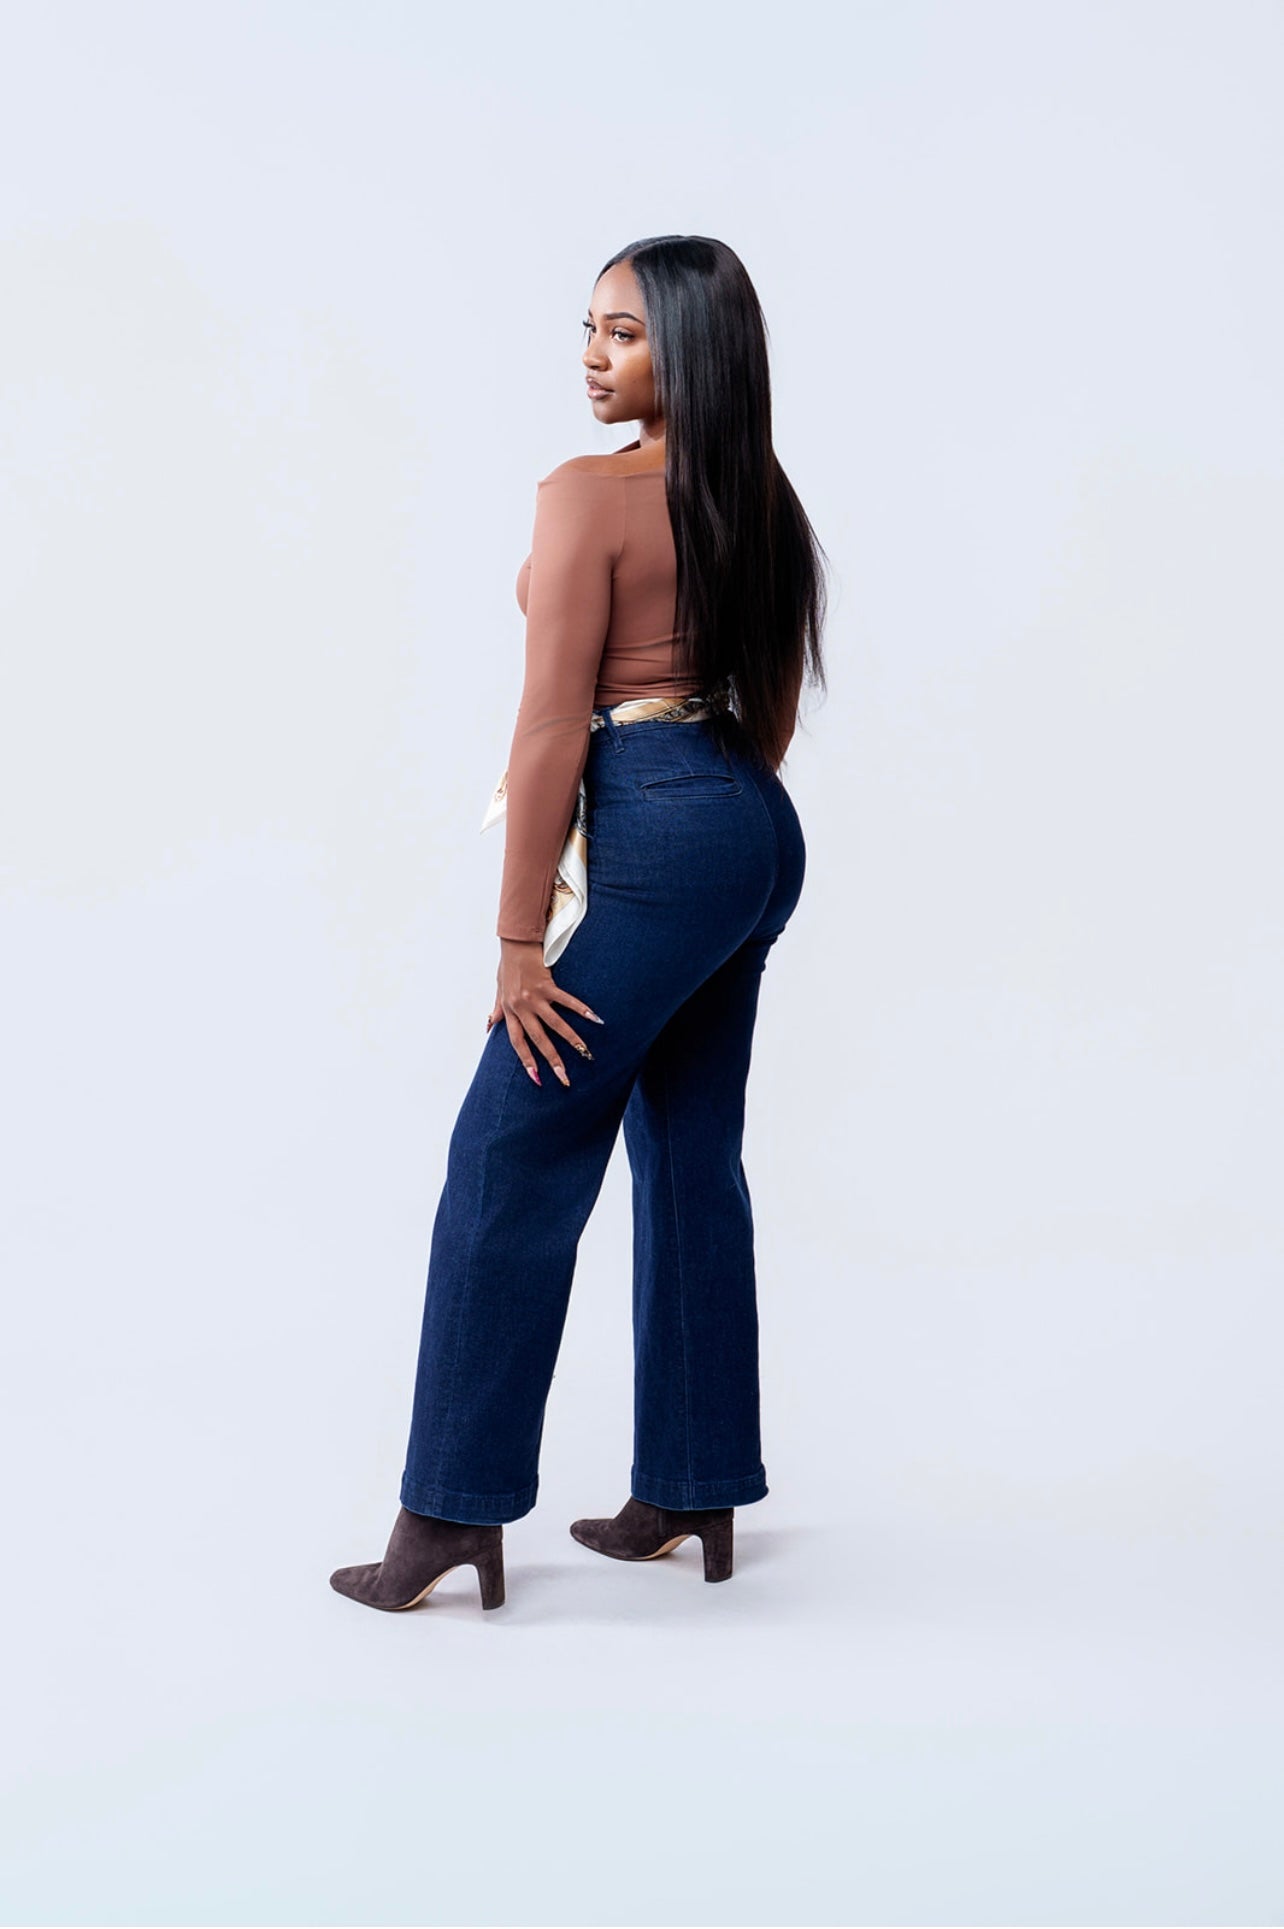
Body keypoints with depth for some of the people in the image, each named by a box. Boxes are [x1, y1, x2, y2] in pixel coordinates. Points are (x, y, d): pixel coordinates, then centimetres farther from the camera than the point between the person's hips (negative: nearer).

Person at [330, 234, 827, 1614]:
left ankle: (451, 1513, 5)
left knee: (512, 1159, -1)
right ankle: (692, 1489, 22)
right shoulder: (762, 498, 12)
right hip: (764, 833, 9)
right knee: (691, 1158, 14)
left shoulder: (587, 495, -12)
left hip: (661, 833, -9)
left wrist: (519, 939, -13)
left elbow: (553, 729, -15)